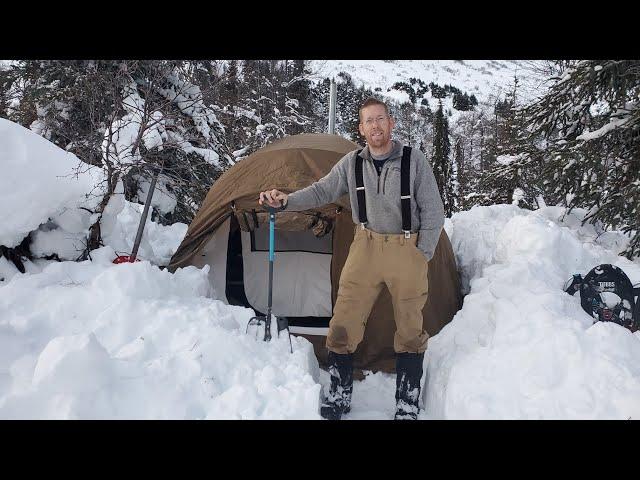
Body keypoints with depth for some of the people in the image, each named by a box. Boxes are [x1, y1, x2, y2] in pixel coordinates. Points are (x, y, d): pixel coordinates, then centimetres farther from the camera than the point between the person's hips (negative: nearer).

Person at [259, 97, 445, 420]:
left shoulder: (414, 161, -7)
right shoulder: (351, 163, 0)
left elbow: (433, 212, -3)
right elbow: (320, 192, 6)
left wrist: (421, 255, -5)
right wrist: (286, 201, -10)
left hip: (407, 250, -1)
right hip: (365, 248, 2)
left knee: (409, 329, 6)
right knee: (344, 322, -2)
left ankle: (408, 405, 21)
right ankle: (338, 396, 15)